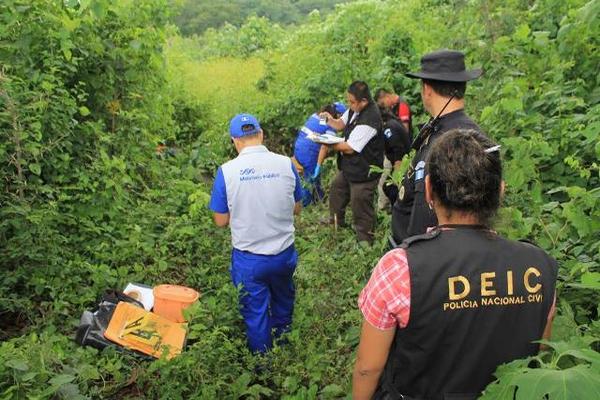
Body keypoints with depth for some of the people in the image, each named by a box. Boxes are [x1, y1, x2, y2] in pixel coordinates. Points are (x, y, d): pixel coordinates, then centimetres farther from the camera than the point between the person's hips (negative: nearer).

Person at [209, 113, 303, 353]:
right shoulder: (286, 164, -10)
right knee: (283, 301, 31)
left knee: (255, 313, 20)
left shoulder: (226, 171, -16)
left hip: (248, 259, -3)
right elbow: (296, 209, 2)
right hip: (284, 253, 3)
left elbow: (221, 221, -7)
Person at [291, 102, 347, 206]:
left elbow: (303, 132, 14)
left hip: (298, 149, 8)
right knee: (312, 182, 12)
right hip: (309, 155, -8)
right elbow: (324, 147, -18)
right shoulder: (331, 126, -11)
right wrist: (318, 166, -18)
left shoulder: (315, 115, 11)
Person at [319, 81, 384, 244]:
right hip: (349, 167, 10)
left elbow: (349, 148, -26)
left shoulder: (369, 120, -30)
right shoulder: (355, 109, -3)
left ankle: (365, 242, 24)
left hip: (363, 172, -10)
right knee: (336, 190, 28)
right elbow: (341, 124, 13)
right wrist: (330, 120, -9)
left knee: (360, 206, 4)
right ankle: (336, 223, 52)